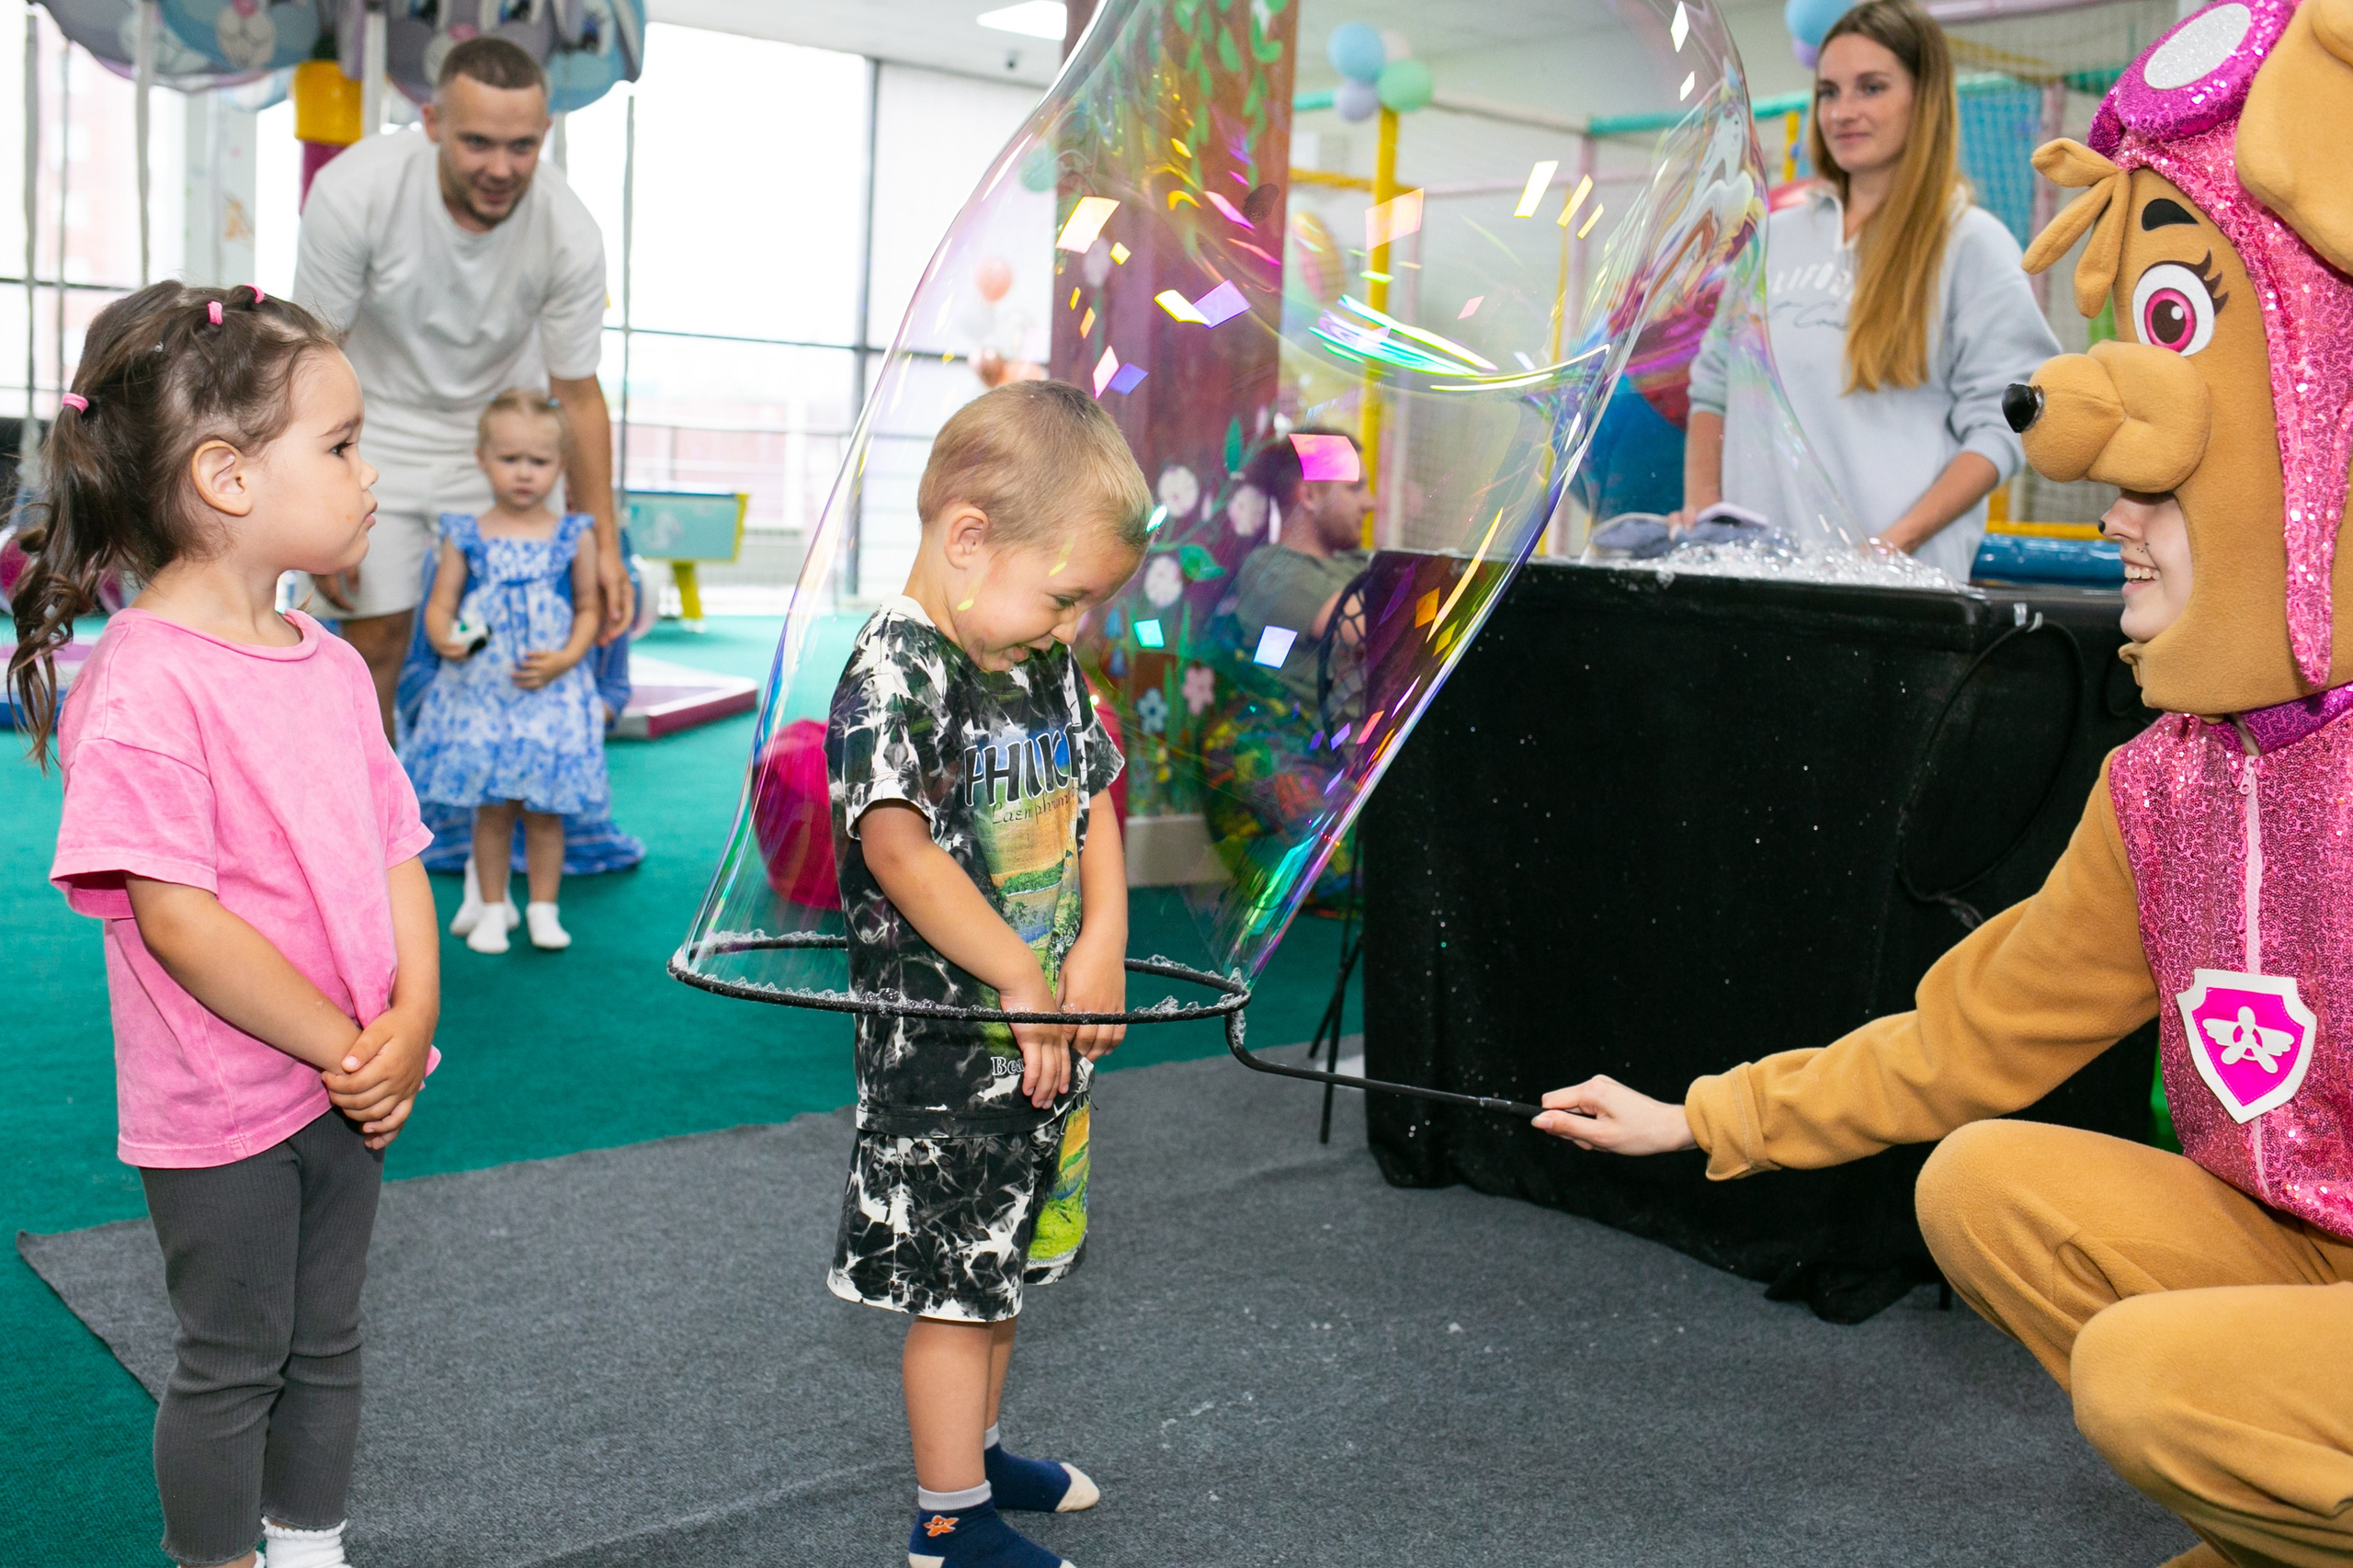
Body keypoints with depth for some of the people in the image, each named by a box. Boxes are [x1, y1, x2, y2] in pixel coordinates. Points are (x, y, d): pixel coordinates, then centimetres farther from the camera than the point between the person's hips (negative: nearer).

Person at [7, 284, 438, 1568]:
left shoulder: (331, 666, 4)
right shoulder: (142, 684, -21)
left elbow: (393, 849, 7)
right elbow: (176, 920, -23)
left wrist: (410, 1019, -7)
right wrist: (343, 1048, -18)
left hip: (349, 1082, 7)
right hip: (219, 1104, -7)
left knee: (324, 1343, 21)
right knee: (231, 1363, 10)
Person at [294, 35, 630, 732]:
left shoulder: (570, 235, -23)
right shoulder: (354, 191, -26)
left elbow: (577, 393, -11)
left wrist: (604, 543, -11)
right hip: (378, 424, -1)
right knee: (373, 637, -2)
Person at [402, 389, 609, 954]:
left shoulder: (574, 536, 1)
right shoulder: (465, 536, 2)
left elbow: (588, 608, 5)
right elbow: (439, 605, 4)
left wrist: (563, 660, -10)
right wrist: (446, 641, -18)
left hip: (550, 692, 0)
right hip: (480, 692, 0)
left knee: (545, 806, 5)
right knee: (492, 807, 5)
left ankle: (543, 908, 18)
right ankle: (493, 907, 18)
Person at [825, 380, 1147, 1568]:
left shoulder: (1044, 663, 6)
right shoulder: (895, 673, -19)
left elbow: (1093, 799, 12)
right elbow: (900, 851, -27)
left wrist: (1102, 947, -2)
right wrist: (1021, 980, -24)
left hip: (1047, 1029, 8)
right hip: (943, 1045, -8)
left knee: (1004, 1259, 22)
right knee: (956, 1281, 3)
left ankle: (975, 1451, 41)